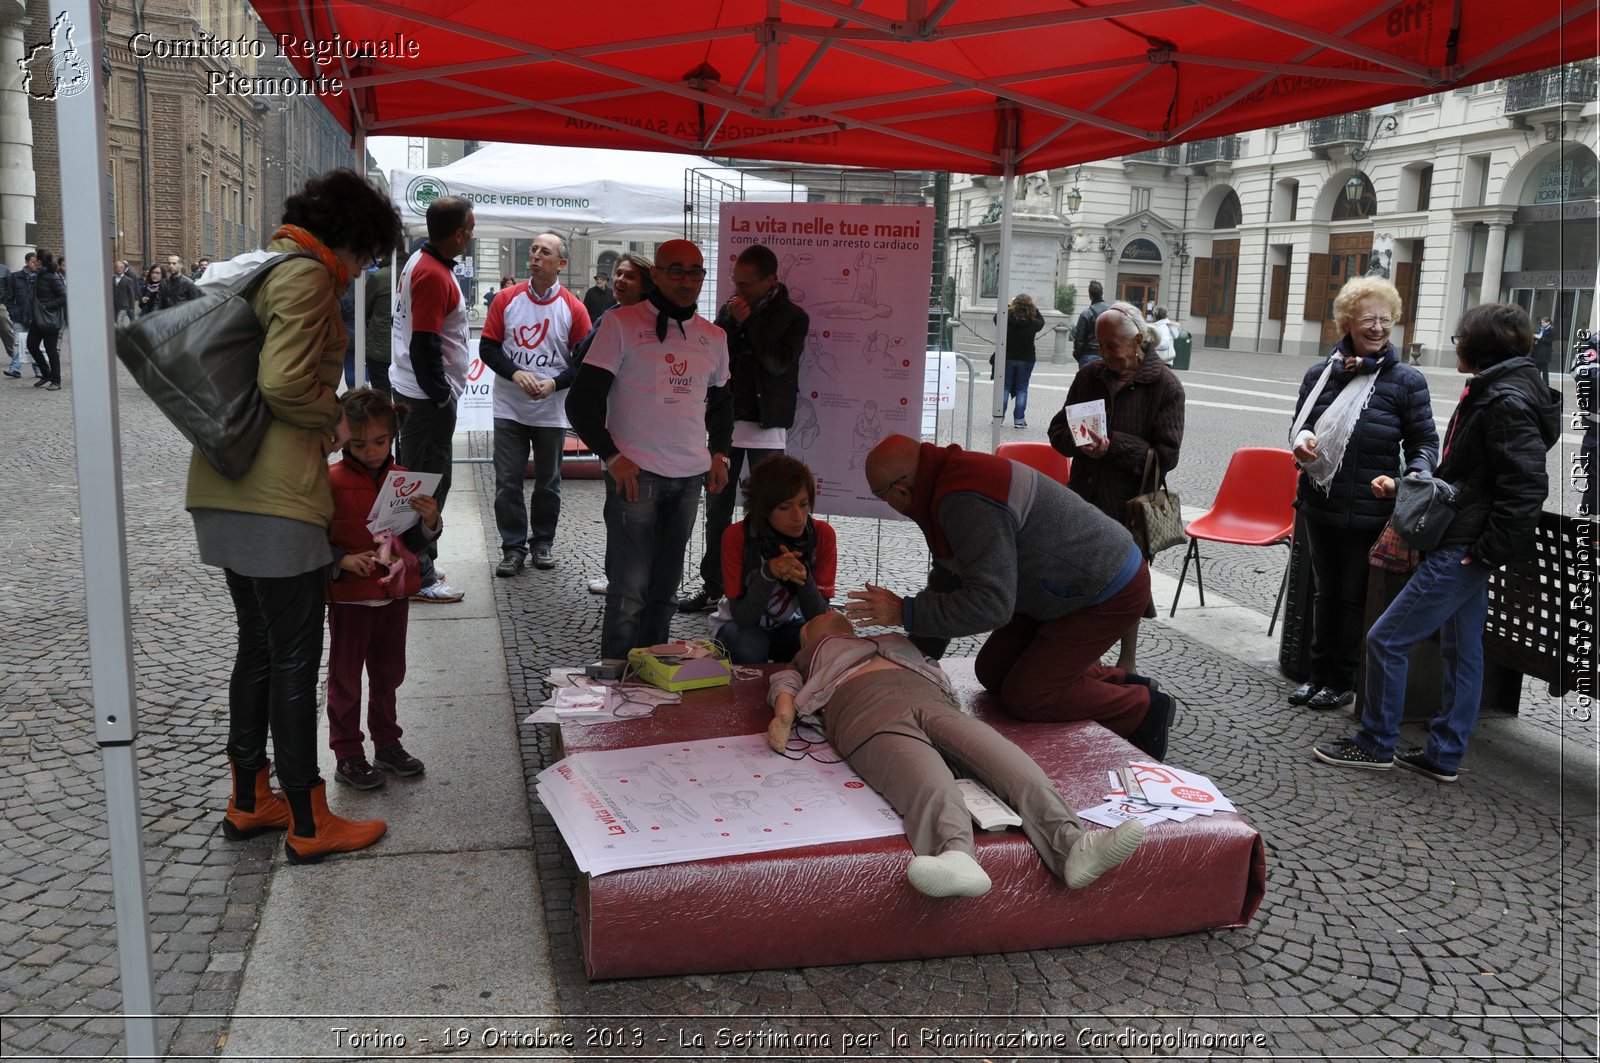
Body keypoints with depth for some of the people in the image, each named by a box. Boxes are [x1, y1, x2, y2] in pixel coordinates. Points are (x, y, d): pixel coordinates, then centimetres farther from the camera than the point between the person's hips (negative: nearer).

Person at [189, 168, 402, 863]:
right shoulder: (307, 277, -11)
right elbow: (283, 384, -22)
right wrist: (334, 420, -4)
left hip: (226, 490, 10)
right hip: (277, 494, -10)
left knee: (258, 647, 18)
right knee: (296, 659, -1)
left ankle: (248, 802, 30)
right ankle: (309, 825, 9)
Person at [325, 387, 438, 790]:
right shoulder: (331, 481, -13)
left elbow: (413, 544, 5)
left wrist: (429, 521, -14)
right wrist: (342, 561, -26)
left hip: (394, 594, 4)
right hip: (349, 597, -4)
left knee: (388, 673, 16)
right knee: (346, 677, 7)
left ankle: (387, 744, 31)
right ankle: (348, 756, 18)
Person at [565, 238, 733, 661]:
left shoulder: (714, 337, 14)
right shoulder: (621, 323, -2)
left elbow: (721, 402, 27)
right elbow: (582, 399, -3)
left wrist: (720, 453, 12)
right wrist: (611, 457, -11)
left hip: (690, 476, 5)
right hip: (635, 472, -5)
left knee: (665, 588, 11)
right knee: (630, 587, -5)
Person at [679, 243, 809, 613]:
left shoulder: (793, 317, -4)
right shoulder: (730, 310, 9)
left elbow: (777, 362, -17)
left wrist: (750, 320, -15)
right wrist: (732, 322, -10)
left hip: (767, 424, -4)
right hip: (726, 420, 5)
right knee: (717, 506, 8)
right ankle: (712, 587, 16)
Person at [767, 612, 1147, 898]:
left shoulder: (889, 641, 51)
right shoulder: (808, 656, 41)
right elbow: (784, 682, 21)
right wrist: (784, 715, -1)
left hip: (928, 697, 3)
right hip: (867, 711, -3)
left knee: (1002, 758, -30)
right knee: (928, 781, -39)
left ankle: (1069, 843, -53)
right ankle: (957, 856, -68)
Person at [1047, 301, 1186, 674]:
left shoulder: (1165, 387, -6)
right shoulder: (1090, 375, 7)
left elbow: (1166, 455, -11)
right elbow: (1058, 429, 11)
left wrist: (1113, 446, -21)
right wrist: (1077, 441, -12)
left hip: (1130, 503, -4)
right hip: (1084, 497, 4)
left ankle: (1128, 662, 26)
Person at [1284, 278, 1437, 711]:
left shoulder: (1407, 381, -5)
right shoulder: (1320, 374, 3)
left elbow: (1425, 442, -1)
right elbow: (1300, 422, 14)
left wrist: (1414, 479, -20)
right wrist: (1301, 440, -9)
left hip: (1369, 510, -4)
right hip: (1320, 504, 4)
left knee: (1356, 597, 8)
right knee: (1325, 592, 17)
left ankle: (1342, 682, 21)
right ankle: (1319, 673, 30)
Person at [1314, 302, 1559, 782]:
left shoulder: (1506, 402, -19)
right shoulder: (1491, 392, 13)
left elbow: (1527, 486, -24)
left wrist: (1488, 550, -20)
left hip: (1462, 551, -11)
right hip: (1463, 548, 11)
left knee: (1386, 639, -4)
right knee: (1461, 649, 15)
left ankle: (1375, 744, 10)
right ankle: (1444, 756, 25)